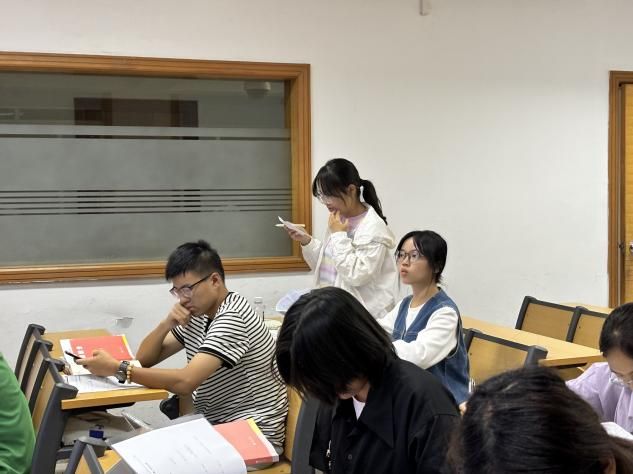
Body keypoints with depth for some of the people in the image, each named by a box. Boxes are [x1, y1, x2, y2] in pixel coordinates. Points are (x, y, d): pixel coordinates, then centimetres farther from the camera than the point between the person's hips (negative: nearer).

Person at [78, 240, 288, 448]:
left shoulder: (232, 318, -20)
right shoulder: (198, 314, 6)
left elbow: (185, 382, -28)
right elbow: (144, 358, 8)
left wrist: (116, 368, -25)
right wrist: (166, 324, -10)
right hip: (218, 424, 7)